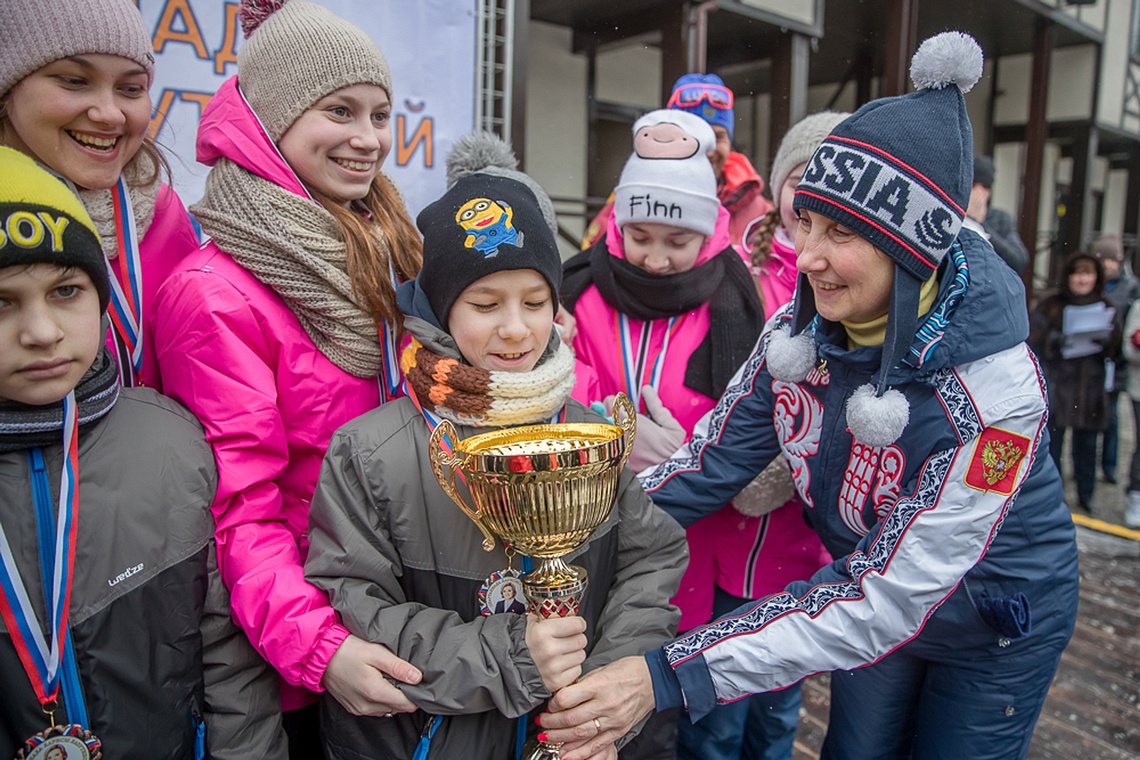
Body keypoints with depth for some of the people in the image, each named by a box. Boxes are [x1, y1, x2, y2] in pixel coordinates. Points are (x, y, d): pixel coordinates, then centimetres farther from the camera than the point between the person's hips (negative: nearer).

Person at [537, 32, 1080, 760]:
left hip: (998, 624, -4)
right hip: (875, 593, 4)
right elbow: (717, 457, -12)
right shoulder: (803, 329, -20)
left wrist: (668, 676, -45)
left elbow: (888, 600, -37)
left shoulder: (992, 394, -36)